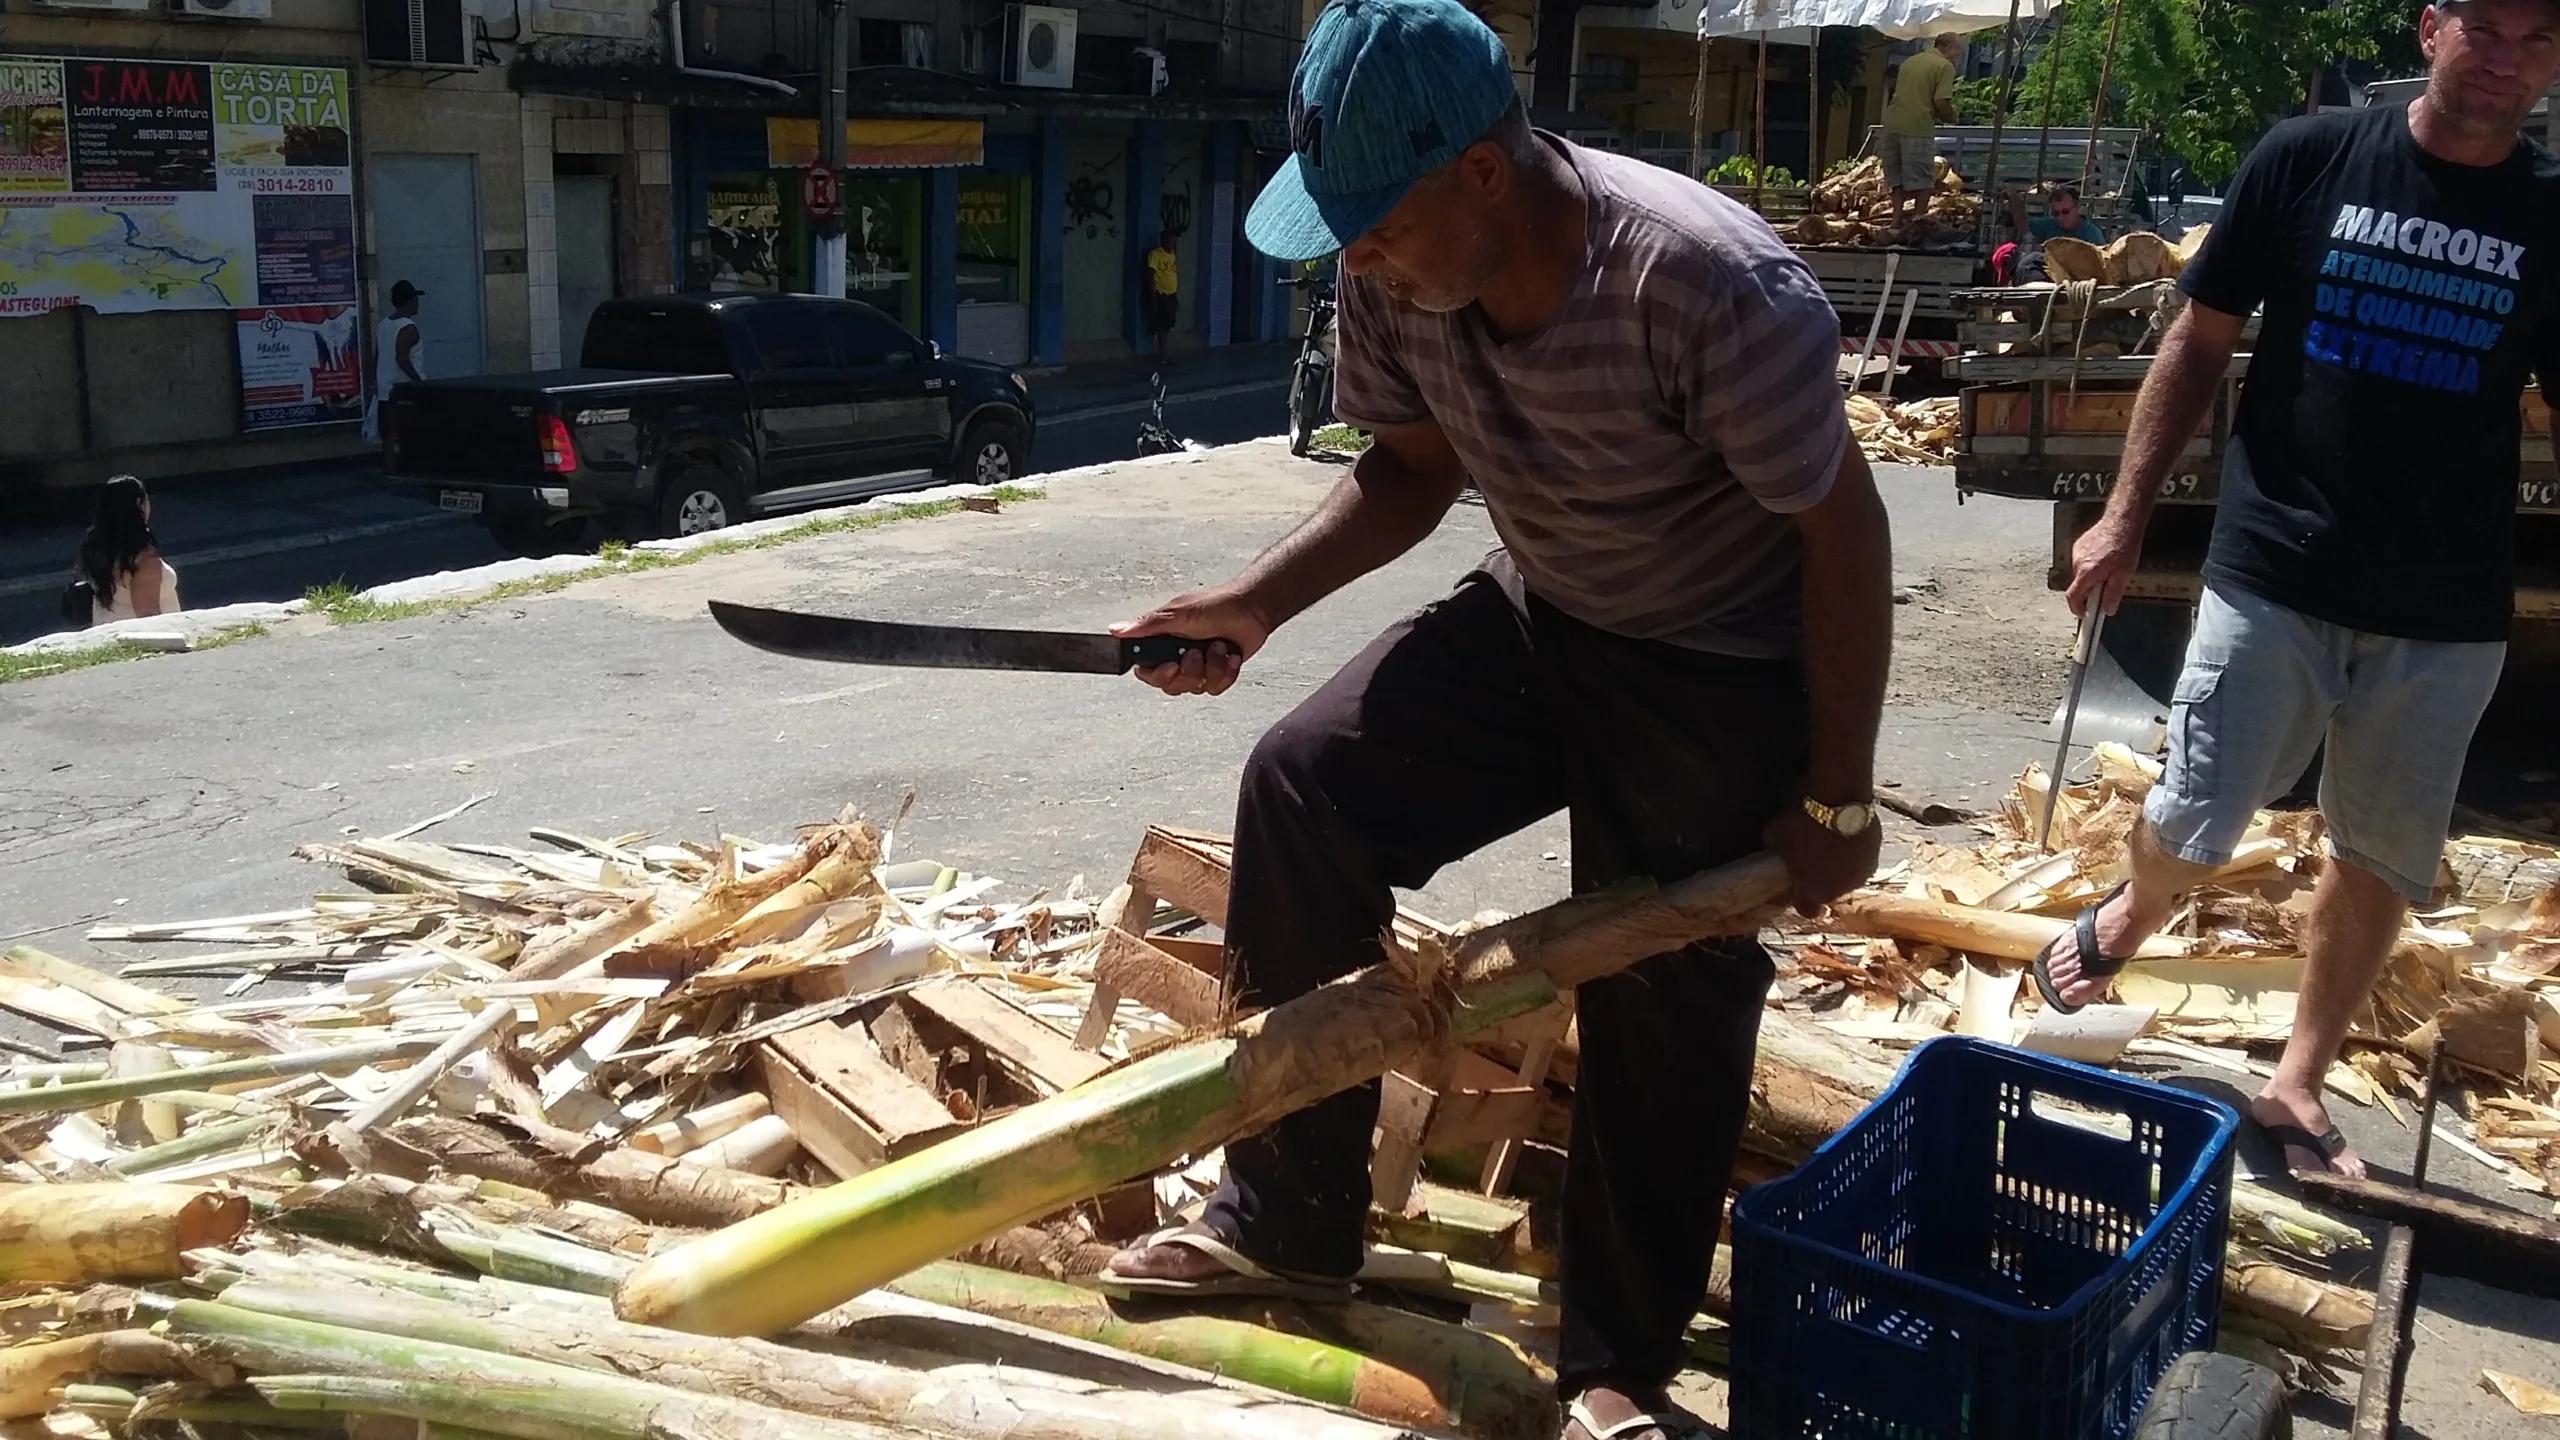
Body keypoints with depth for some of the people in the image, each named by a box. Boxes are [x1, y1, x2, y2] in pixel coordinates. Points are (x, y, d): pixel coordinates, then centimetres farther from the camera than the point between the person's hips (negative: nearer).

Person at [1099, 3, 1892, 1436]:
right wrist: (1256, 600, -11)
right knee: (1305, 787, -9)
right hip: (1534, 616, 6)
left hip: (1727, 673, -5)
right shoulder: (1398, 275, -14)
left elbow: (1842, 526, -21)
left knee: (1664, 1009, -3)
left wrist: (1839, 798, -15)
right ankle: (1285, 1224, 4)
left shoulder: (1716, 286, -32)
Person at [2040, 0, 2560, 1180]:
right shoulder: (2308, 157, -3)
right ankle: (2124, 918, 33)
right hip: (2271, 576, -2)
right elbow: (2200, 343, 2)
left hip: (2447, 615, 2)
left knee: (2384, 858, 10)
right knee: (2195, 825, -2)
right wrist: (2126, 514, -1)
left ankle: (2296, 1090, 28)